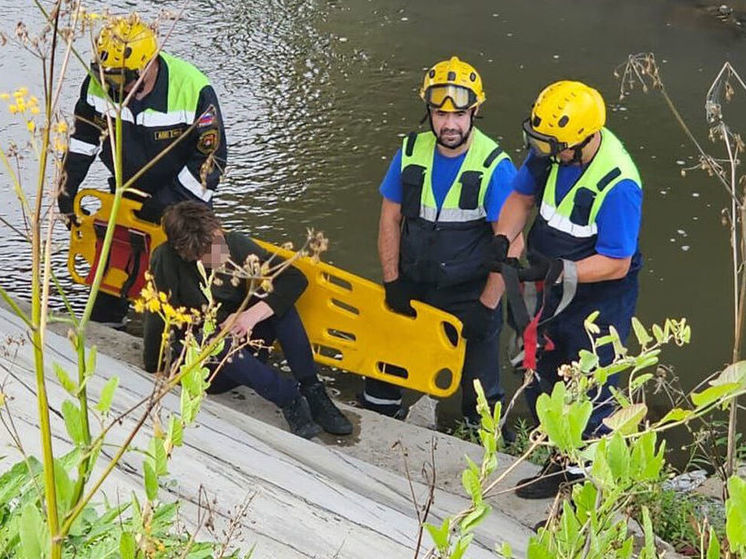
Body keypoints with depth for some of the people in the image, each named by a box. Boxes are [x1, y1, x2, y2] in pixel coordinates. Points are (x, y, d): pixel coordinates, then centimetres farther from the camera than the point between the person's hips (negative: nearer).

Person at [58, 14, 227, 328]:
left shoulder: (193, 90, -31)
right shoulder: (99, 83, -18)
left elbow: (211, 158, -23)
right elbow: (81, 142, -1)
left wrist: (168, 204, -23)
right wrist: (65, 194, -1)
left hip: (182, 196, -4)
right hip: (126, 191, 4)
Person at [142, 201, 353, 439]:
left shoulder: (235, 245, -10)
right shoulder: (166, 260, -20)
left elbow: (296, 278, -13)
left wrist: (253, 314, -24)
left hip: (244, 350, 4)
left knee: (278, 299, -20)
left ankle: (312, 390, -21)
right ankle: (288, 397, -26)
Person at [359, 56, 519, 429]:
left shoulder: (495, 166, -19)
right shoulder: (411, 153, -6)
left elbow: (510, 245, -17)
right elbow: (390, 219, 3)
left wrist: (486, 306, -16)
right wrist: (392, 282, -2)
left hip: (469, 296, -4)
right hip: (412, 286, 4)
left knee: (479, 383, 6)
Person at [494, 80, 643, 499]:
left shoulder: (618, 185, -32)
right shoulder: (549, 152, -12)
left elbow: (615, 264, -26)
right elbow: (521, 197, 6)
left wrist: (558, 270, -33)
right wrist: (502, 240, -11)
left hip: (600, 302, -8)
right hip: (553, 292, 8)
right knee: (542, 386, 22)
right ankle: (562, 467, 43)